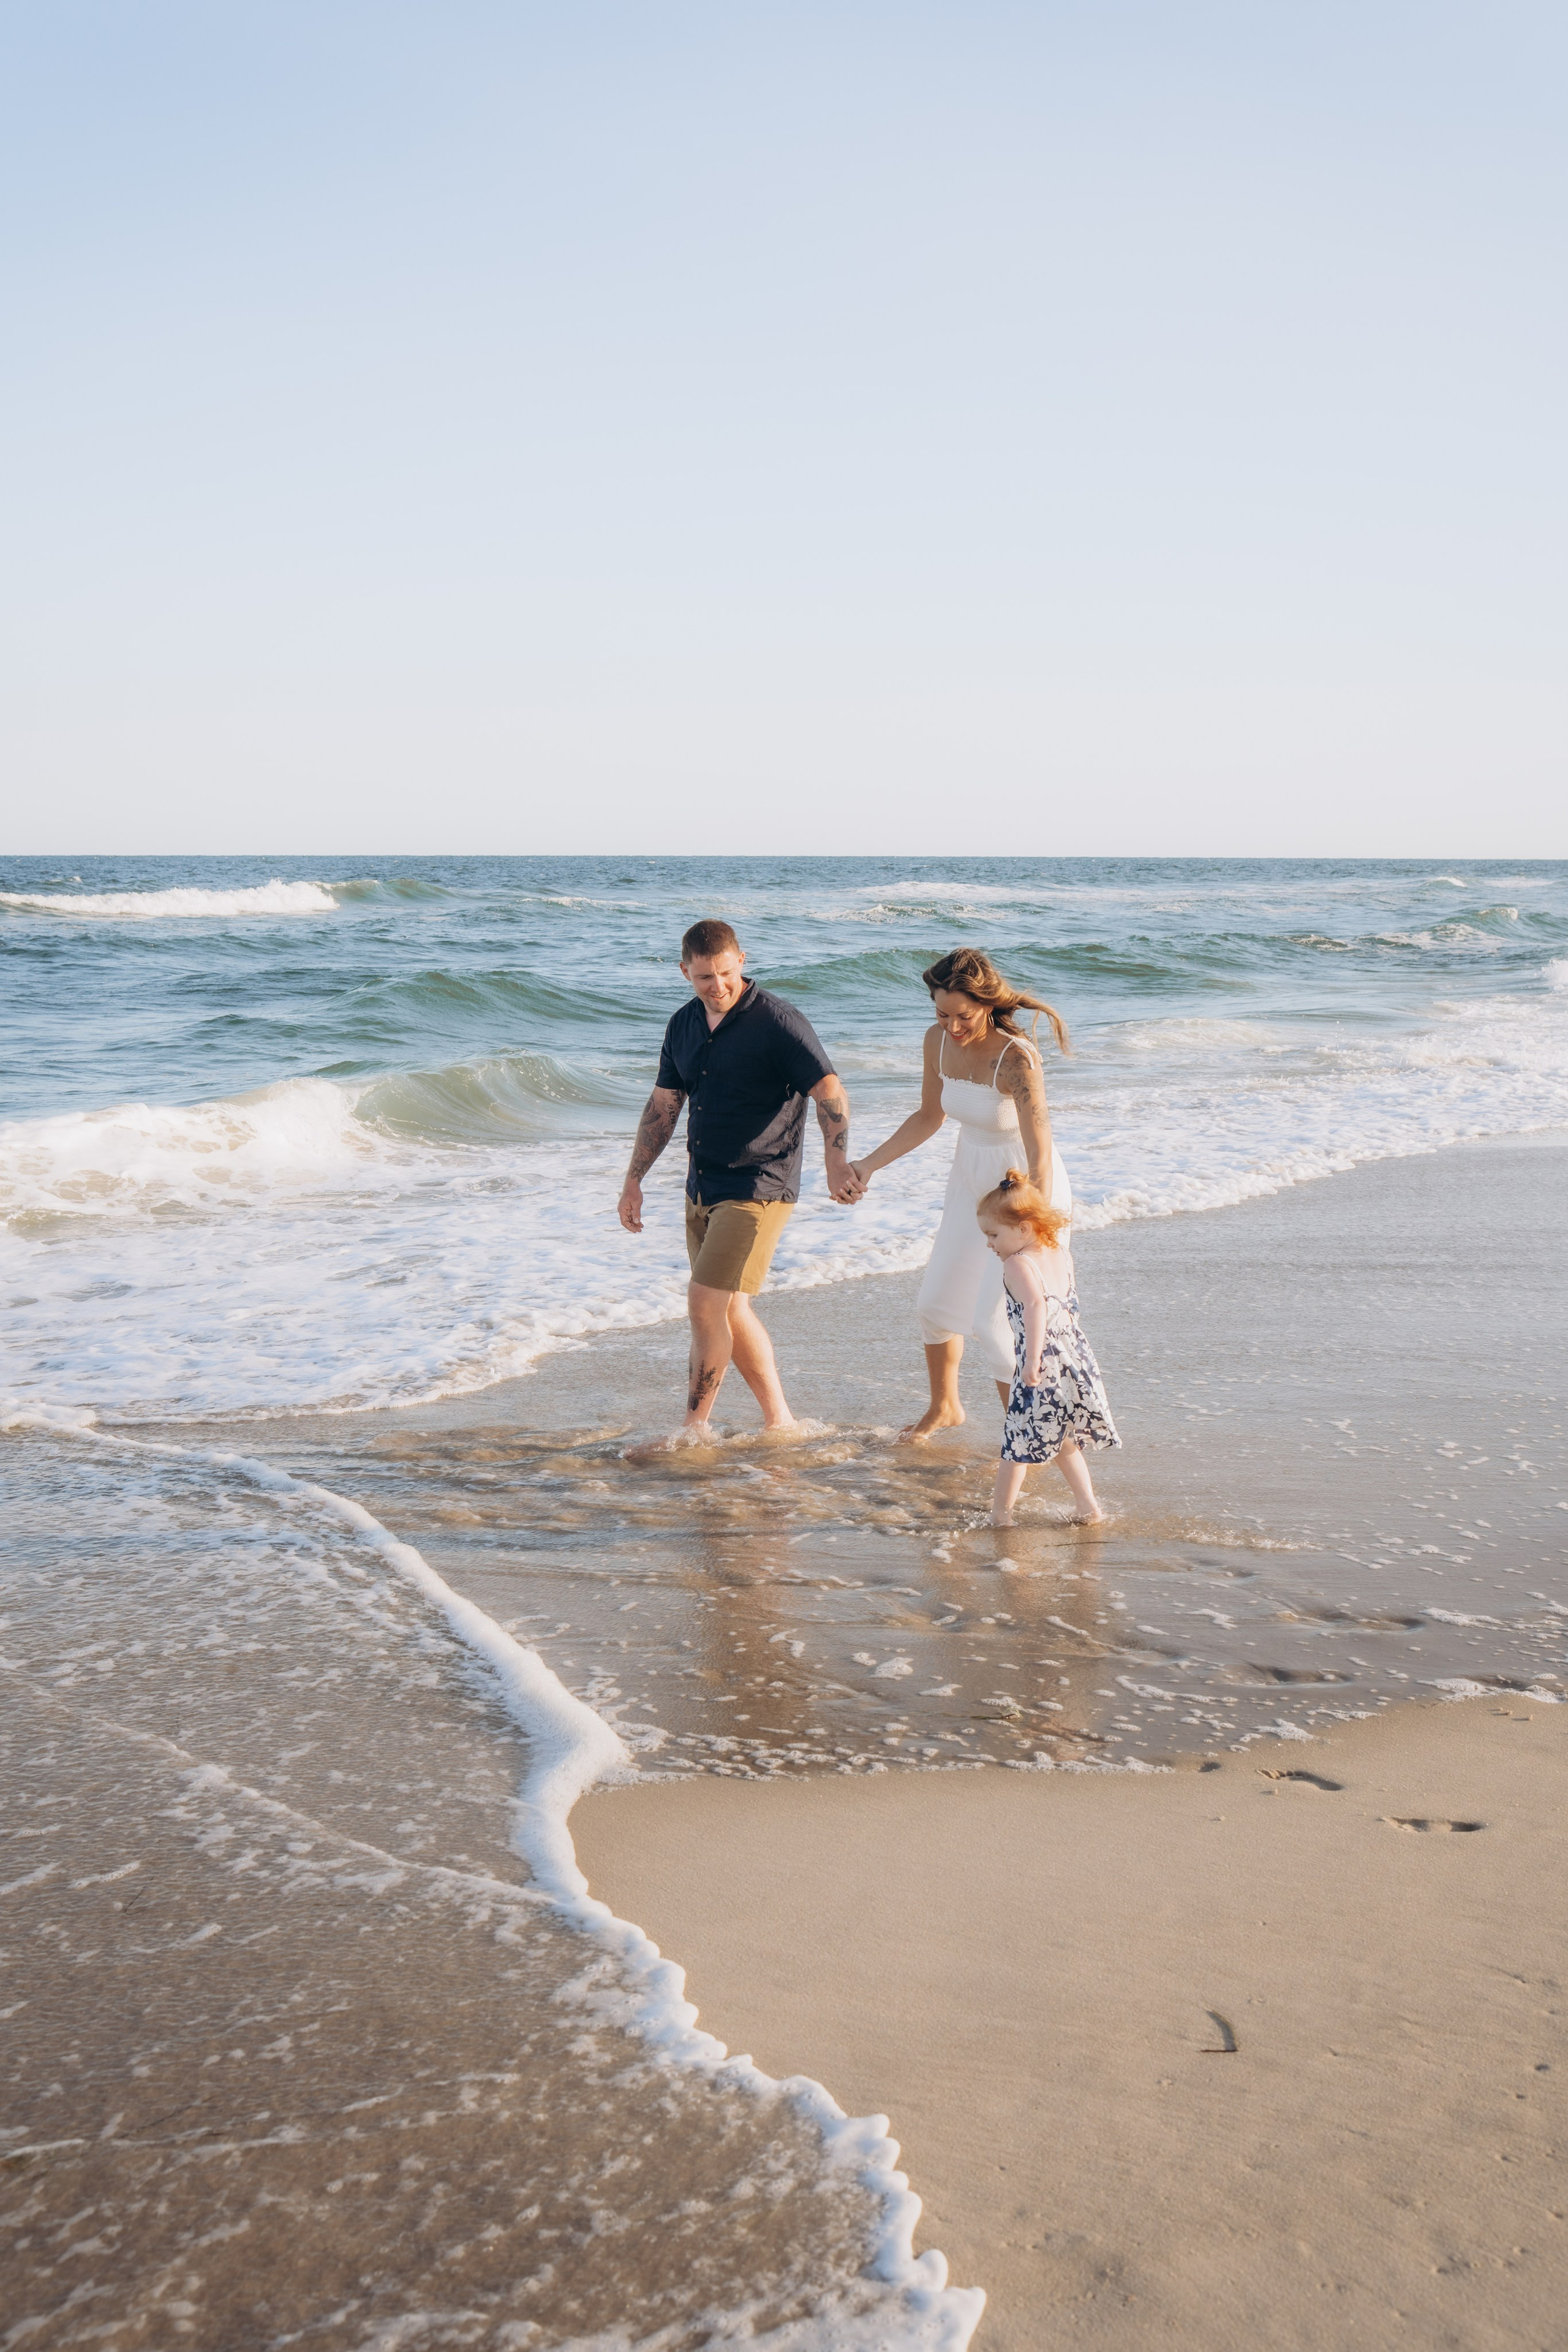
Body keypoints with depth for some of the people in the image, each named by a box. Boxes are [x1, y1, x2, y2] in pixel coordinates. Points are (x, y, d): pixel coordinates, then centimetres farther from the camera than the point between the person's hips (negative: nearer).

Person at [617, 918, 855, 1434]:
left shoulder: (778, 1022, -13)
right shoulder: (684, 1025, 8)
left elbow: (830, 1093, -19)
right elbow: (662, 1106, 16)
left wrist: (835, 1161, -33)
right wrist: (634, 1179, 15)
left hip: (756, 1188, -8)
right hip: (702, 1189, 8)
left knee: (705, 1304, -12)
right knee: (732, 1312, 12)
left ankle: (694, 1428, -1)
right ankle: (779, 1422, 23)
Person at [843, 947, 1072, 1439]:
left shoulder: (1016, 1058, -31)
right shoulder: (938, 1041, -10)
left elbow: (1040, 1158, -33)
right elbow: (929, 1116, 8)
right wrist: (869, 1164, 2)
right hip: (972, 1183, 8)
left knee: (992, 1321, -11)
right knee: (935, 1301, 18)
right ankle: (944, 1407, 43)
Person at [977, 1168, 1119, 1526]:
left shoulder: (1018, 1264, -12)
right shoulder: (1061, 1256, 11)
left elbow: (1036, 1306, -28)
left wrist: (1032, 1360, -30)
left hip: (1044, 1369, -8)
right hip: (1077, 1359, 8)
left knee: (1019, 1442, 4)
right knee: (1063, 1442, 22)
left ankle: (1000, 1512, 11)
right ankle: (1088, 1507, 20)